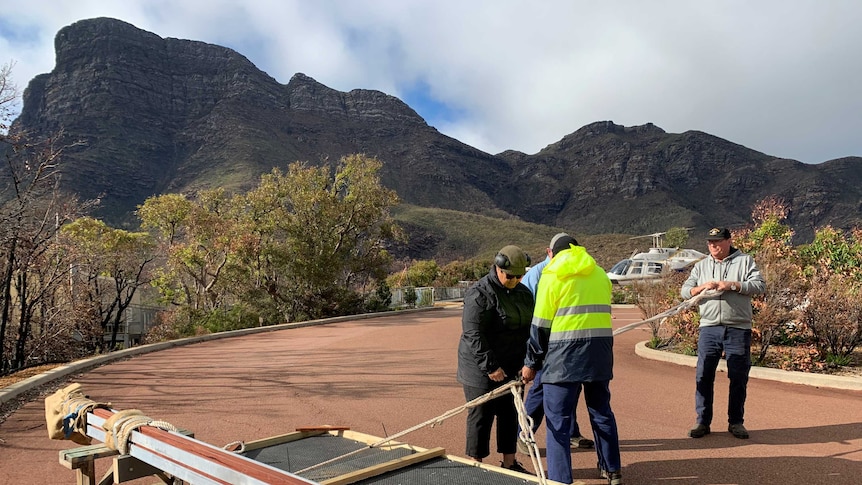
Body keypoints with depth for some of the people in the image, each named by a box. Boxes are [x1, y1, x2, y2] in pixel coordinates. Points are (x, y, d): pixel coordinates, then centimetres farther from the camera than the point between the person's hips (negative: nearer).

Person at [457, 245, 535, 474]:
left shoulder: (523, 293, 7)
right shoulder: (480, 293, -17)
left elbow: (530, 329, 11)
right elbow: (473, 334, -22)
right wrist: (490, 366, -22)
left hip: (510, 368, 7)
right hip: (481, 368, -7)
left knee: (510, 414, 14)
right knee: (481, 416, 3)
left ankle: (509, 463, 28)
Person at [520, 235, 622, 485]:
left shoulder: (552, 275, 0)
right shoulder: (600, 273, 16)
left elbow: (541, 325, -3)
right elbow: (601, 313, 12)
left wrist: (532, 362, 2)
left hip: (565, 352, -5)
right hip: (600, 350, 6)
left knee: (558, 419, 1)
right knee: (601, 411, 19)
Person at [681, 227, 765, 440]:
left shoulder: (745, 261, 7)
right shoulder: (701, 266, 15)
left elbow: (760, 286, -5)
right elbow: (684, 291, 9)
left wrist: (733, 285, -16)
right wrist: (701, 288, -10)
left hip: (738, 329, -2)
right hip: (709, 328, 2)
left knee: (739, 377, 5)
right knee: (703, 376, 0)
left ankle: (736, 422, 18)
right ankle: (702, 421, 9)